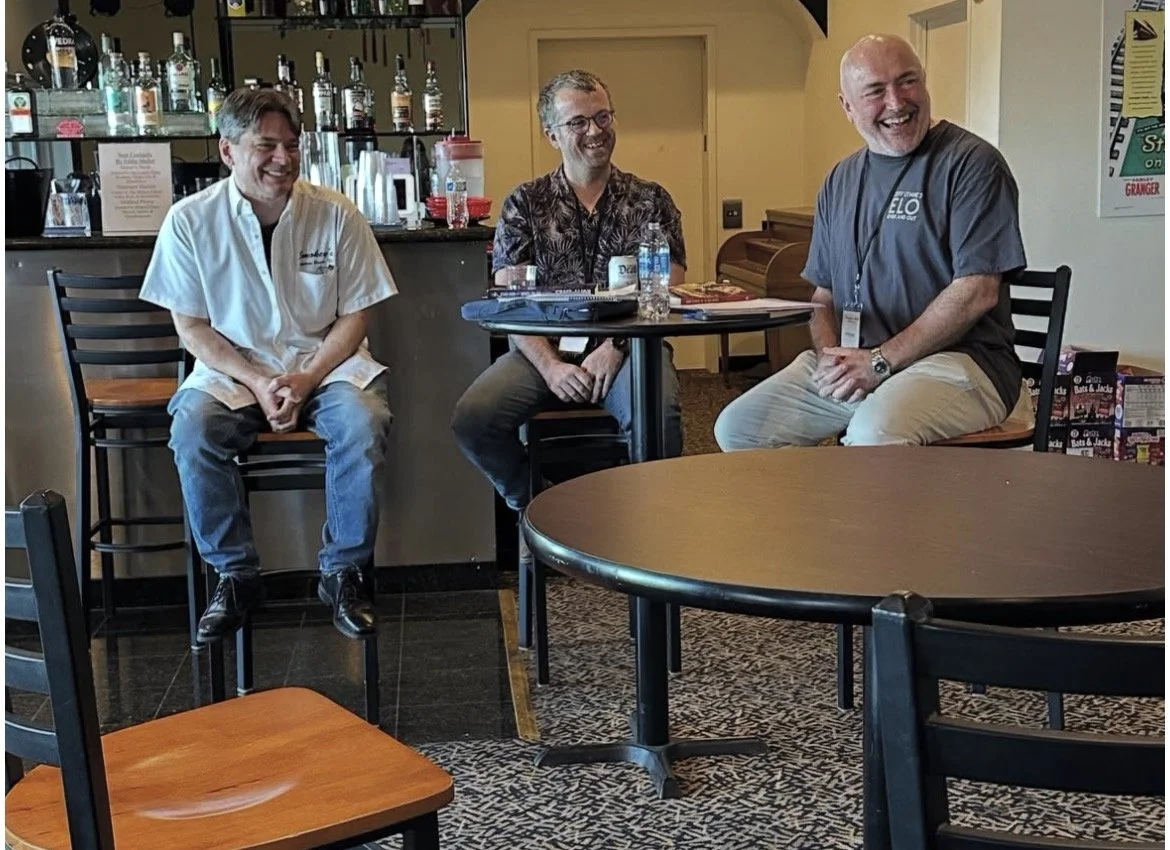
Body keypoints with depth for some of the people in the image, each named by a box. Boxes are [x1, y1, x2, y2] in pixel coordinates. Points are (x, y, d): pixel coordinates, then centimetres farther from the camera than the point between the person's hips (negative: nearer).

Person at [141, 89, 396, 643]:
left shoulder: (335, 215, -5)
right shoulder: (191, 221, -5)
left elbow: (355, 317, -1)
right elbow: (191, 327, -1)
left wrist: (307, 379, -16)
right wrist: (257, 382, -16)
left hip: (325, 363, 0)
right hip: (232, 368, 0)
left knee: (364, 424, -30)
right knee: (192, 430, -30)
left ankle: (343, 572, -10)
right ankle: (235, 575, -8)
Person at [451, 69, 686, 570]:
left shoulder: (650, 201, 12)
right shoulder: (524, 205, 12)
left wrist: (615, 348, -15)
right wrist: (549, 365, -14)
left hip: (629, 346, -1)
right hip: (543, 349, 2)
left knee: (655, 415, -35)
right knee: (472, 419, -25)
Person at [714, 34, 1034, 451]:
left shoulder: (971, 162, -5)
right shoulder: (840, 181, 16)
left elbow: (977, 291, -14)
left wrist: (880, 361, -17)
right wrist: (829, 355, -4)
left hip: (958, 358, -7)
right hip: (847, 367, 7)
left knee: (874, 435, -37)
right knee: (736, 428, -5)